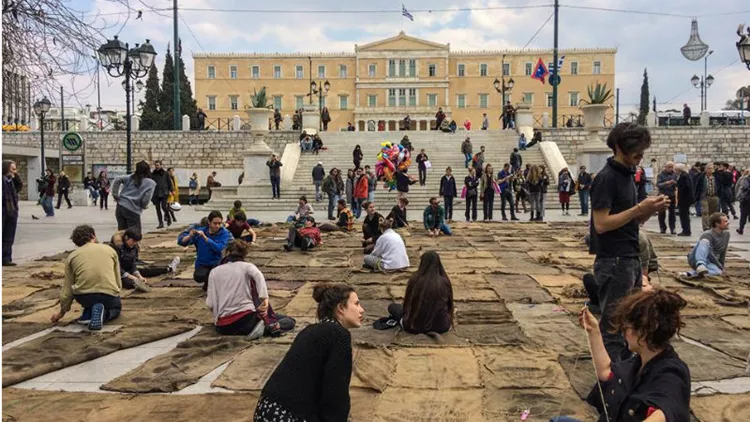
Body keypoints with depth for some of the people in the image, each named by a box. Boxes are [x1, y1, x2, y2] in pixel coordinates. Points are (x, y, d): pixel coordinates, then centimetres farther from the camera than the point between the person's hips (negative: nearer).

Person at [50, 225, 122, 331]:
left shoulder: (72, 256, 12)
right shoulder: (109, 250, 12)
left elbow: (67, 288, 13)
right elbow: (118, 281, 15)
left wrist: (62, 311, 26)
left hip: (83, 297, 2)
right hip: (109, 295, -2)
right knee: (116, 307, 32)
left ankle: (88, 313, 14)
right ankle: (103, 313, -2)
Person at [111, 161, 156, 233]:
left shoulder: (131, 177, 11)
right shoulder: (151, 183, -3)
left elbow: (117, 180, 1)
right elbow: (146, 199, -12)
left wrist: (115, 194, 6)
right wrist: (144, 206, 8)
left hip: (120, 206, 5)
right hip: (133, 211, -5)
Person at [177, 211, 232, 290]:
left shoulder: (225, 233, -9)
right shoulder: (200, 231, -6)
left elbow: (219, 248, -26)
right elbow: (181, 241, -9)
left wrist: (204, 237, -32)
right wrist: (189, 236, -30)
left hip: (217, 263, -1)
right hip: (202, 264, 1)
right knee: (198, 277, -32)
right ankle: (207, 282, 8)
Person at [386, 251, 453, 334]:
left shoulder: (415, 279, -14)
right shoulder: (445, 281, -10)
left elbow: (407, 304, 1)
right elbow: (449, 304, 6)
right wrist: (449, 322, 27)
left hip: (416, 326, 0)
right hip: (441, 327, 0)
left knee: (392, 307, 23)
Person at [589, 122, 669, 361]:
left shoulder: (628, 175, 13)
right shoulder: (606, 178, -14)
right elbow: (601, 224, -20)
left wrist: (651, 209, -2)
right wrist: (639, 208, -19)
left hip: (631, 260, 9)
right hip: (613, 263, -9)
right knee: (613, 326, -2)